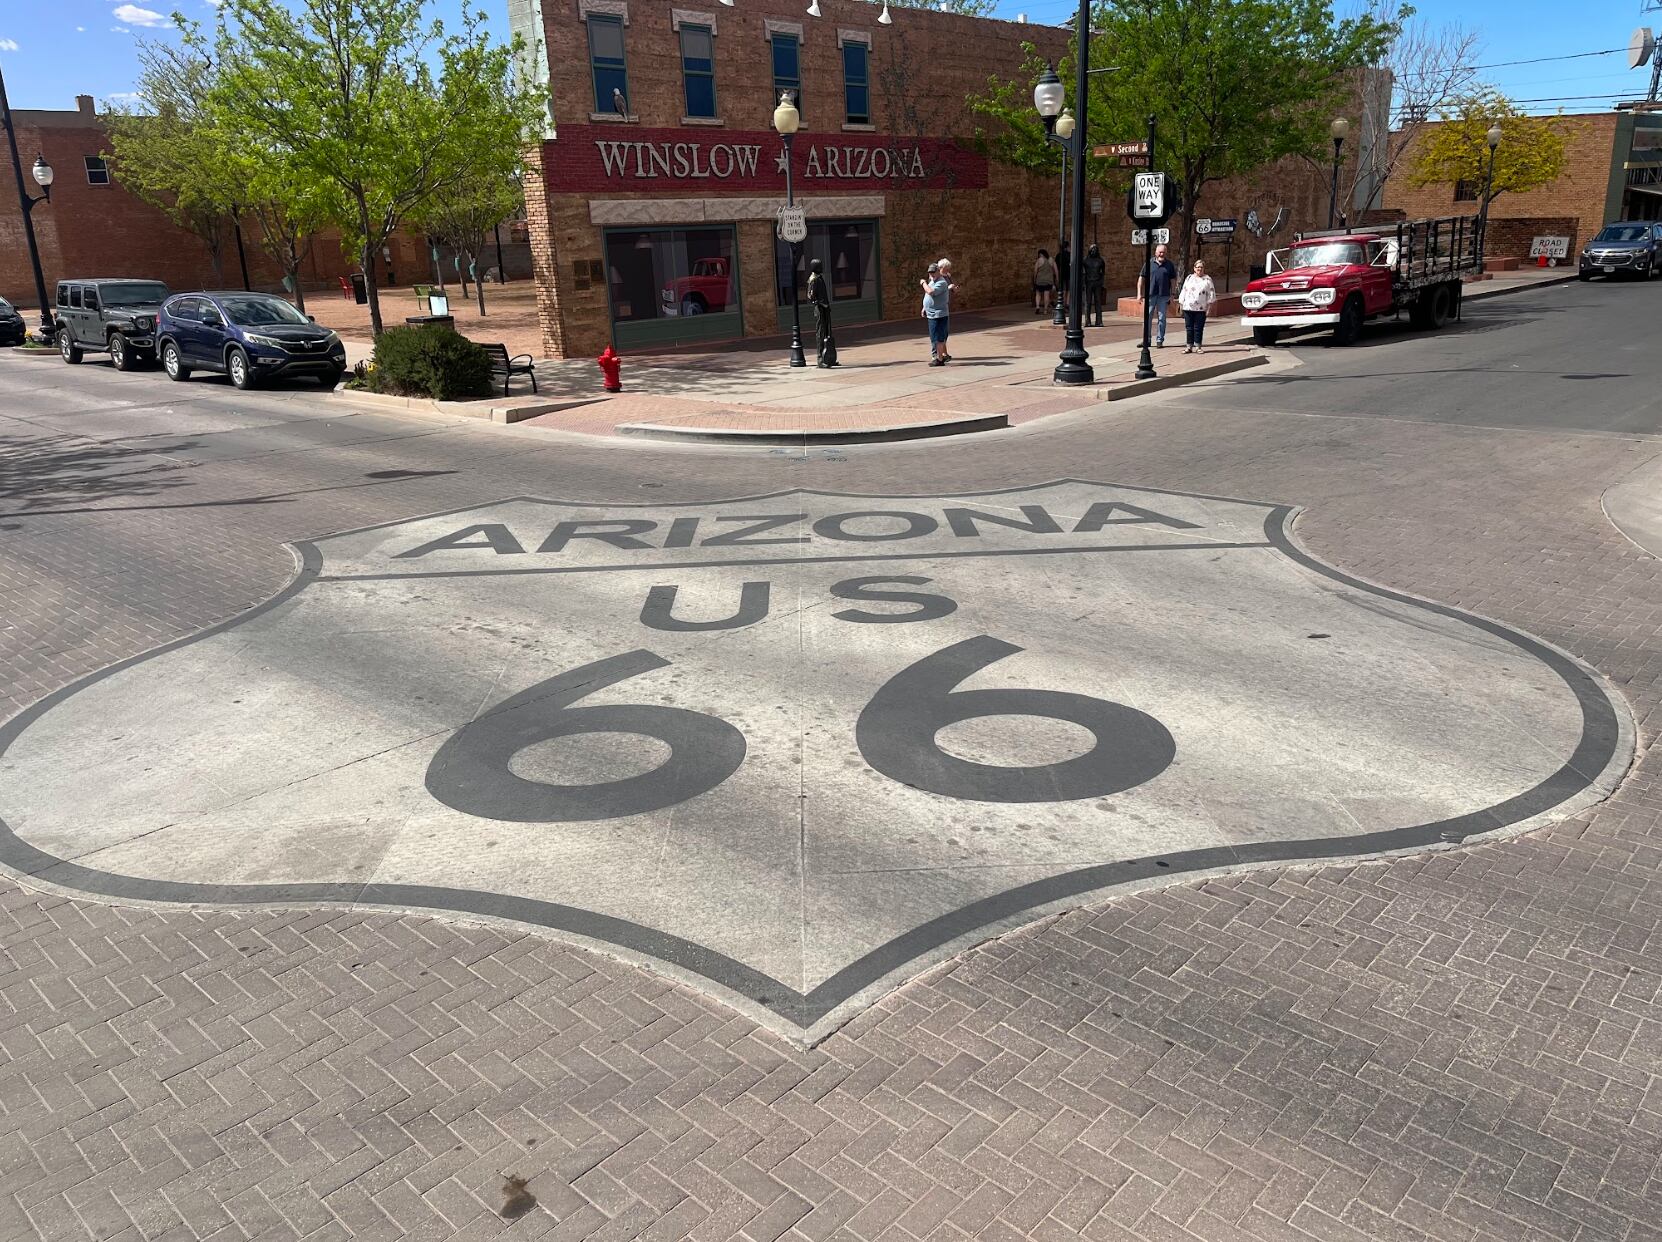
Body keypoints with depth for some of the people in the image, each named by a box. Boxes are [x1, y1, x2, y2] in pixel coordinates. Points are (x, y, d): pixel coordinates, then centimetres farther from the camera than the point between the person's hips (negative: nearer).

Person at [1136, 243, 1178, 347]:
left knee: (1161, 319, 3)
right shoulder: (1149, 263, 4)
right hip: (1150, 295, 0)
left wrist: (1172, 294, 4)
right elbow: (1142, 278, 6)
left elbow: (1173, 280, 10)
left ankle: (1160, 340, 10)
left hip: (1163, 296, 0)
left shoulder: (1170, 264, 7)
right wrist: (1139, 293, 0)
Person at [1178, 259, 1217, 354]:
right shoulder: (1189, 278, 12)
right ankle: (1189, 346, 9)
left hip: (1201, 309, -2)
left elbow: (1211, 292, 4)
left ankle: (1197, 346, 4)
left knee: (1198, 328, -1)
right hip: (1188, 307, 2)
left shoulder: (1207, 279, 6)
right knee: (1189, 328, 4)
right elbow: (1184, 291, 13)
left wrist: (1209, 303, -3)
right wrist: (1181, 303, 7)